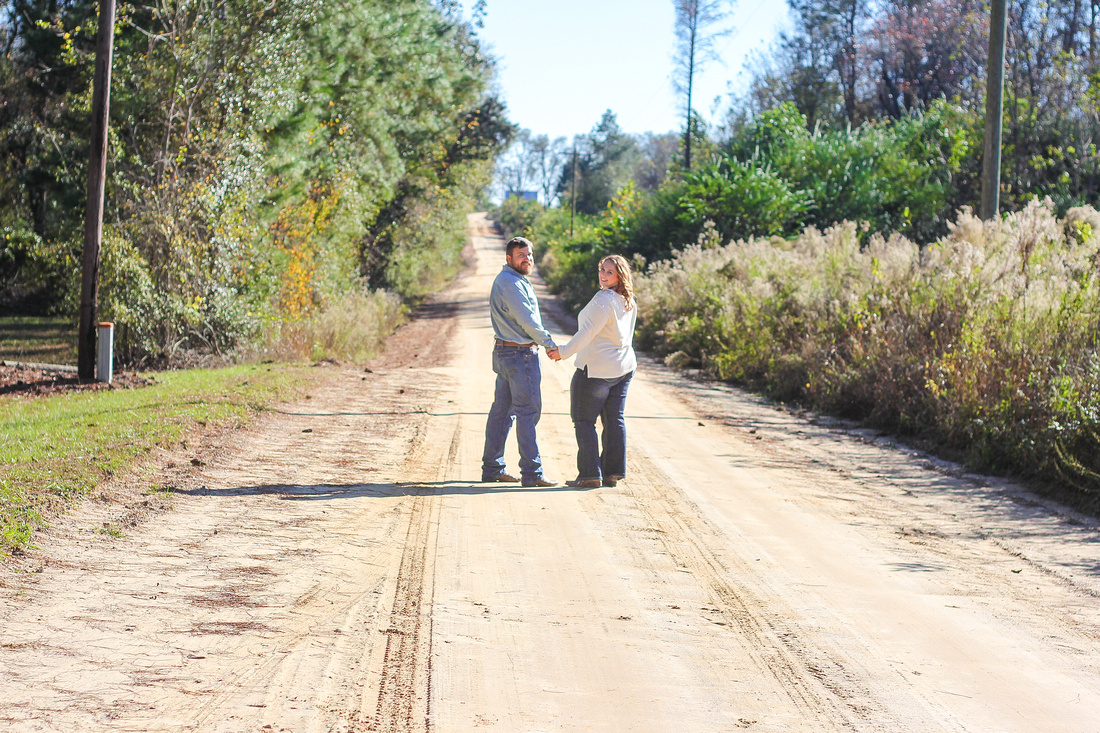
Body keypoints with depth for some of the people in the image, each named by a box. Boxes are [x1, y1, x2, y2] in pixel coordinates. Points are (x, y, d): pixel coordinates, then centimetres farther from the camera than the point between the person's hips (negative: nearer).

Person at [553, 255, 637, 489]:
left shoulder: (603, 300, -20)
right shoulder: (629, 302, 8)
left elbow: (588, 331, -24)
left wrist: (564, 352, -17)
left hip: (596, 369, -8)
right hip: (624, 368, 9)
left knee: (584, 420, 0)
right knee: (614, 420, 10)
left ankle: (590, 474, -3)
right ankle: (612, 472, 11)